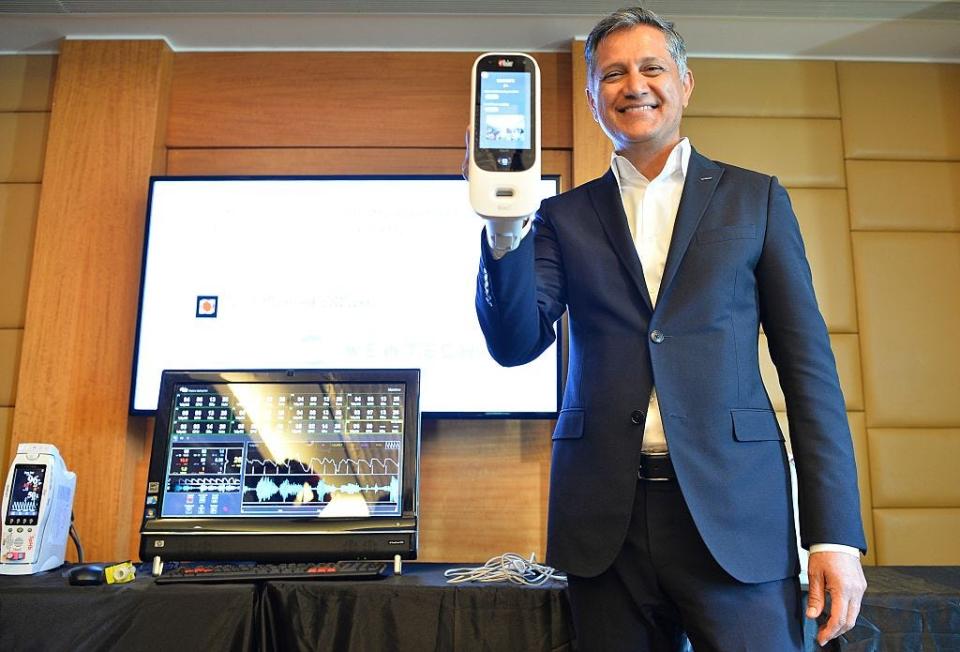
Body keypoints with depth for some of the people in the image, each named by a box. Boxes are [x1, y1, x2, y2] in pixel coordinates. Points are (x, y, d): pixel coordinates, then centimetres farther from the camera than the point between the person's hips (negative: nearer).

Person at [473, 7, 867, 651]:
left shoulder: (755, 199, 8)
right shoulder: (566, 216, 9)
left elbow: (808, 363, 4)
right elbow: (516, 343, -2)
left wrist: (835, 533, -2)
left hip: (734, 512, 0)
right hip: (606, 519, 1)